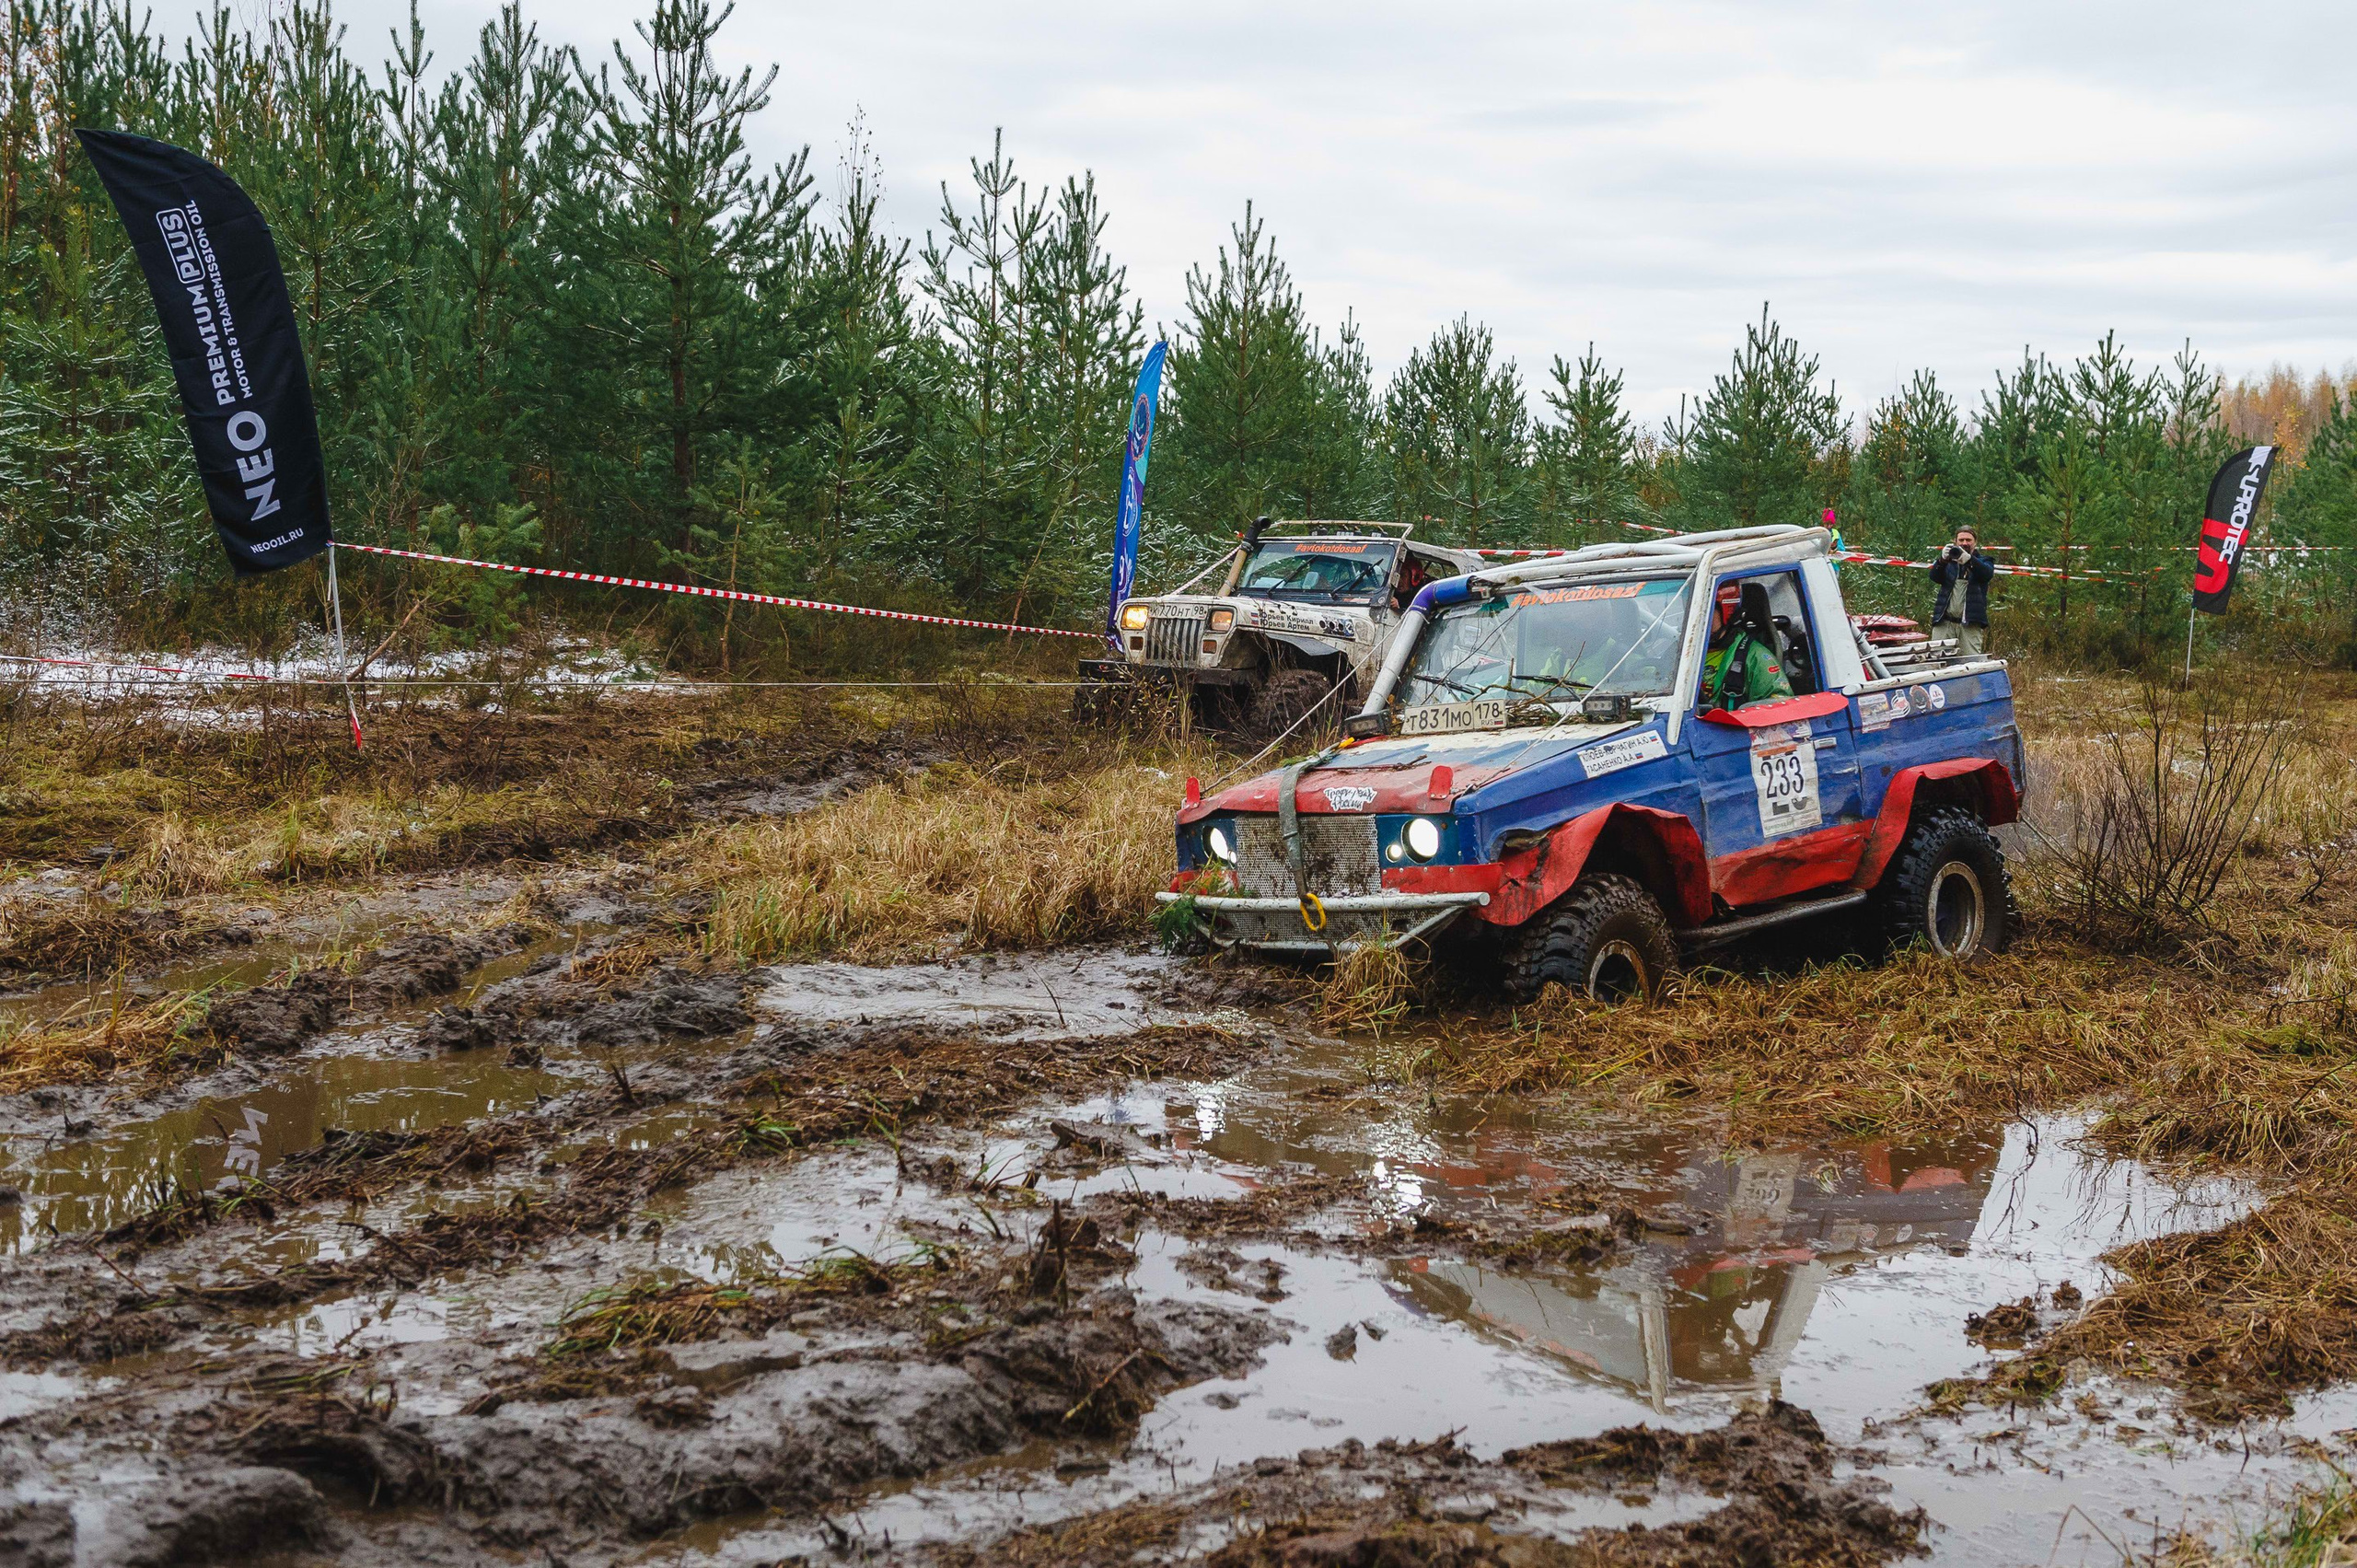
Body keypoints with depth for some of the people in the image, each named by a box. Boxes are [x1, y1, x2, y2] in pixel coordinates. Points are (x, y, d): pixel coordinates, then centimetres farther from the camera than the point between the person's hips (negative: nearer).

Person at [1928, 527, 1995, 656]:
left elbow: (1987, 573, -10)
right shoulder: (1948, 562, 18)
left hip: (1970, 623, -2)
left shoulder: (1982, 562, 14)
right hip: (1944, 621, 2)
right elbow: (1934, 577, -2)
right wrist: (1943, 560, -24)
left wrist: (1969, 559, -31)